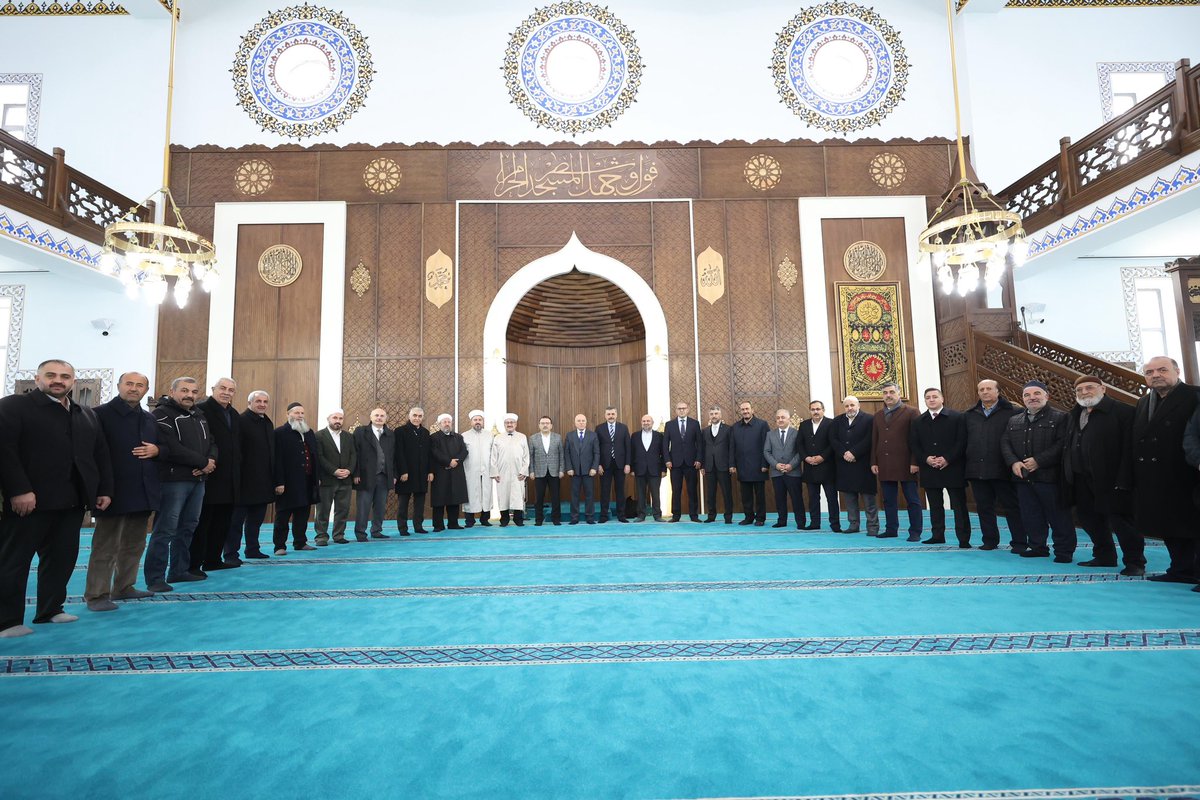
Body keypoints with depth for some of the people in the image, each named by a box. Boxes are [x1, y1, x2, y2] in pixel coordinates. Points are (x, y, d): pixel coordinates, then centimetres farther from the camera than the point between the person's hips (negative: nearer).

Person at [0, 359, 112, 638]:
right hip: (29, 500, -6)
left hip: (71, 501, 6)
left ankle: (50, 610, 24)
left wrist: (105, 490, 9)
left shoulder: (87, 415, 17)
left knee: (62, 558, 11)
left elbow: (101, 454, 17)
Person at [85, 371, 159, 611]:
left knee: (135, 544, 14)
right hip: (115, 490, -7)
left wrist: (156, 450, -3)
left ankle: (124, 587, 25)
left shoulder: (149, 418, 15)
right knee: (106, 545, -2)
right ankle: (96, 594, 6)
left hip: (144, 491, 7)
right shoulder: (101, 414, -5)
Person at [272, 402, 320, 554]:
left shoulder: (310, 433, 15)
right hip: (288, 483, -6)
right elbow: (277, 459, -12)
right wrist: (279, 482, -17)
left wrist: (317, 477, 13)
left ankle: (300, 542, 22)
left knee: (303, 514, 12)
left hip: (307, 483, 6)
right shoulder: (280, 433, -6)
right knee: (283, 516, 3)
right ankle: (280, 546, 9)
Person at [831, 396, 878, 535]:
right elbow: (833, 440, 4)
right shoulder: (838, 421, 12)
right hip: (844, 465, 4)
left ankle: (873, 526, 5)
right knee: (848, 496, 8)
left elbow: (868, 440, -11)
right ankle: (853, 524, 16)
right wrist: (844, 453, -10)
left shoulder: (868, 419, -2)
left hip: (863, 464, -4)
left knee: (868, 497, -1)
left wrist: (853, 453, -15)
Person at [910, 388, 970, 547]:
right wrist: (925, 459, -10)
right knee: (935, 505, 10)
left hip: (952, 468, -3)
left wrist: (947, 459, -15)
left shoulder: (956, 417, 0)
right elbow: (914, 445, 7)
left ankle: (964, 539, 4)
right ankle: (937, 535, 17)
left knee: (959, 505, 0)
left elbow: (962, 441, -6)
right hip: (929, 470, 3)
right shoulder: (918, 421, 10)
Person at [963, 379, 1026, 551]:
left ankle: (1019, 542, 11)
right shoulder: (968, 415, 10)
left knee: (1011, 506, 4)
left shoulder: (1012, 413, -2)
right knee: (984, 507, 10)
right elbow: (963, 440, 12)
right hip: (977, 469, 4)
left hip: (1002, 469, -4)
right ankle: (990, 540, 20)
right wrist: (968, 463, 4)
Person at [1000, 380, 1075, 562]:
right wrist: (1013, 462, -8)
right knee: (1030, 515, 11)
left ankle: (1064, 550, 11)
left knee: (1058, 515, 1)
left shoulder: (1060, 418, -3)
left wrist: (1038, 461, -19)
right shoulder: (1014, 420, 15)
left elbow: (1062, 444, -13)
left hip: (1049, 475, -5)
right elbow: (1005, 443, 10)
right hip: (1023, 477, 5)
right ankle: (1037, 546, 22)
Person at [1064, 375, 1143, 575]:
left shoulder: (1123, 412, -8)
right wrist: (1068, 475, 9)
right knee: (1089, 518, 14)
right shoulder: (1074, 416, 16)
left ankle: (1134, 561, 12)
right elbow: (1068, 447, 17)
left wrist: (1123, 480, -20)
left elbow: (1129, 448, -14)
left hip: (1110, 480, -7)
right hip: (1082, 480, 8)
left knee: (1120, 519, -2)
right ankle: (1104, 556, 27)